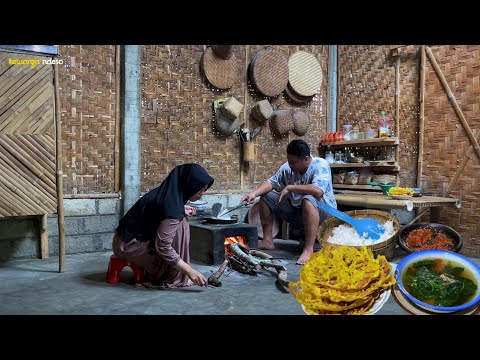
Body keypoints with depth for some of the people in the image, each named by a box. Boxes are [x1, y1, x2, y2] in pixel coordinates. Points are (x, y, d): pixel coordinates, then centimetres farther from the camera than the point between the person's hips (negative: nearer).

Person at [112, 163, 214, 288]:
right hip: (127, 245, -9)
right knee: (180, 226, -18)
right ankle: (175, 279, -6)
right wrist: (190, 271, -24)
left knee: (180, 220, 9)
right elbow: (163, 247, -27)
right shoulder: (172, 208, -26)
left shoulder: (169, 192, 0)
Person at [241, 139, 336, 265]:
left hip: (322, 212, -7)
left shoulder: (320, 165, -22)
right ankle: (267, 240, 3)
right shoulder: (287, 168, -4)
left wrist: (290, 187, -29)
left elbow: (318, 191, -37)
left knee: (309, 199, -39)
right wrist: (254, 193, -18)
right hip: (297, 211, 7)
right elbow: (271, 182, 2)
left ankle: (308, 249, -36)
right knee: (266, 196, 0)